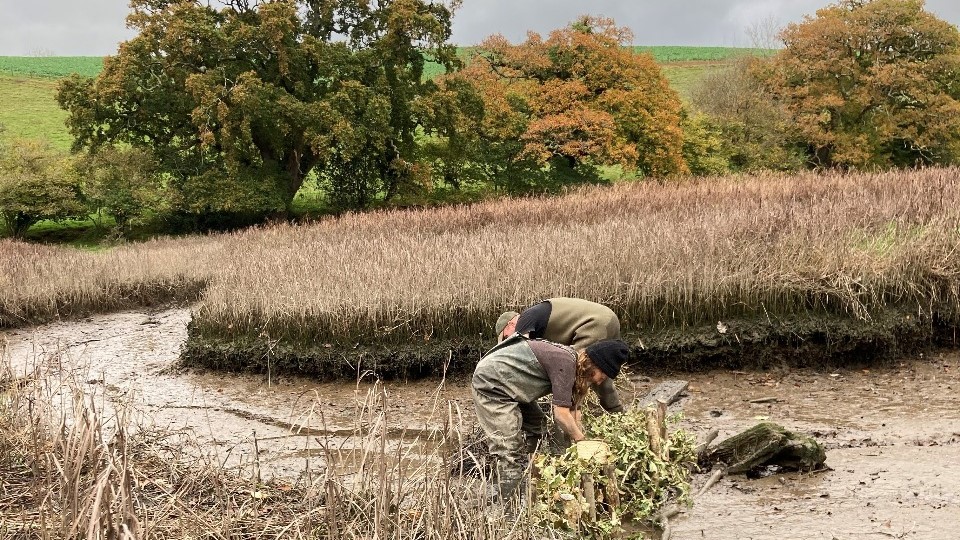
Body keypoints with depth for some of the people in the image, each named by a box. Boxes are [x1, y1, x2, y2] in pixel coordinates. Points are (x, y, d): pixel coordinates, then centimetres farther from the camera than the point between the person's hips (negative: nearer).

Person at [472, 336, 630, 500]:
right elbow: (561, 414, -23)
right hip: (491, 383, -11)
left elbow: (572, 409, 10)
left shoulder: (573, 359, 6)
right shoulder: (564, 363, -23)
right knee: (510, 451, -15)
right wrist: (583, 442, -11)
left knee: (535, 428, 17)